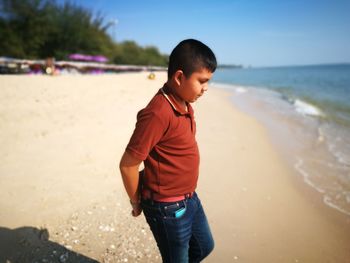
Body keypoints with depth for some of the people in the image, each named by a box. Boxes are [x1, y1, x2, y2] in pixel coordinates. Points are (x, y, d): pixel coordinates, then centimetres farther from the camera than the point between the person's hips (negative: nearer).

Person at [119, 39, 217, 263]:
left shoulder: (185, 104, 0)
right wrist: (136, 202, -8)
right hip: (168, 210, -8)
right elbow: (127, 165, -24)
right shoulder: (158, 113, -29)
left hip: (190, 199, 8)